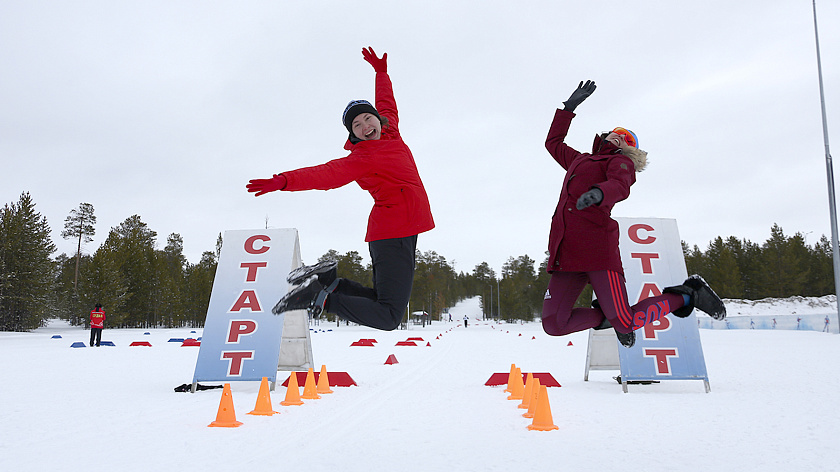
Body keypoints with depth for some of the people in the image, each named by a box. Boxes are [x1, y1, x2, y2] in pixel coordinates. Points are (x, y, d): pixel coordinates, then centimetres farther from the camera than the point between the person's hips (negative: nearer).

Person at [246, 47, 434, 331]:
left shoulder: (391, 131, 14)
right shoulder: (361, 159, -9)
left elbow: (387, 104, 33)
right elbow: (327, 174, -23)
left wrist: (381, 72, 41)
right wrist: (285, 180, -37)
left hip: (403, 233, 9)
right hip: (393, 233, -9)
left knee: (382, 302, 12)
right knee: (388, 317, -12)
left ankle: (327, 282, 9)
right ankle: (321, 298, -9)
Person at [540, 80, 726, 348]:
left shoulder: (620, 161, 11)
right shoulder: (580, 160, 31)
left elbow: (620, 187, -12)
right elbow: (553, 142, 45)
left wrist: (599, 193, -35)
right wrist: (570, 106, 42)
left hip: (597, 248, -6)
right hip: (566, 253, 6)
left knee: (627, 323, -10)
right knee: (553, 324, -8)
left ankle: (687, 295, 14)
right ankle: (606, 315, 19)